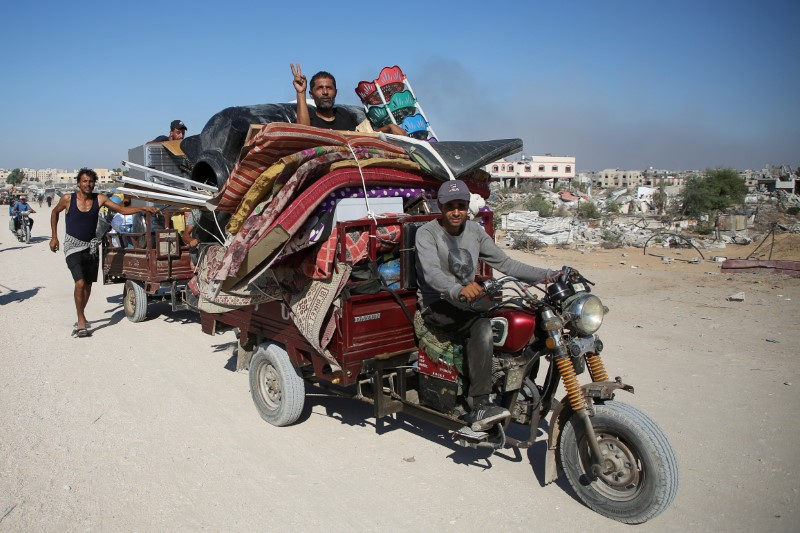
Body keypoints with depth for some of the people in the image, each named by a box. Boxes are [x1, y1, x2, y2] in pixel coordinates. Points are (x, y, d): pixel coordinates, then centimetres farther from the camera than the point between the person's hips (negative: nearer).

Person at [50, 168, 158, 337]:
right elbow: (54, 212, 11)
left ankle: (81, 316, 35)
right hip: (73, 247, -3)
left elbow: (122, 209, -4)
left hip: (91, 247, 4)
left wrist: (143, 209, -17)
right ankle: (81, 323, -8)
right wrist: (54, 237, 10)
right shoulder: (68, 199, -7)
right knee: (80, 283, -18)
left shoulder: (99, 199, -3)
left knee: (88, 285, 13)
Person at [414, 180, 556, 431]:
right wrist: (458, 290, -47)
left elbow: (504, 263, 8)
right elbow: (431, 273, -26)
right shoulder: (426, 233, -9)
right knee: (482, 325, -34)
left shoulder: (474, 230, 9)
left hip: (467, 303, 6)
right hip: (436, 306, -6)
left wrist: (547, 275, -2)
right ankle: (479, 405, -31)